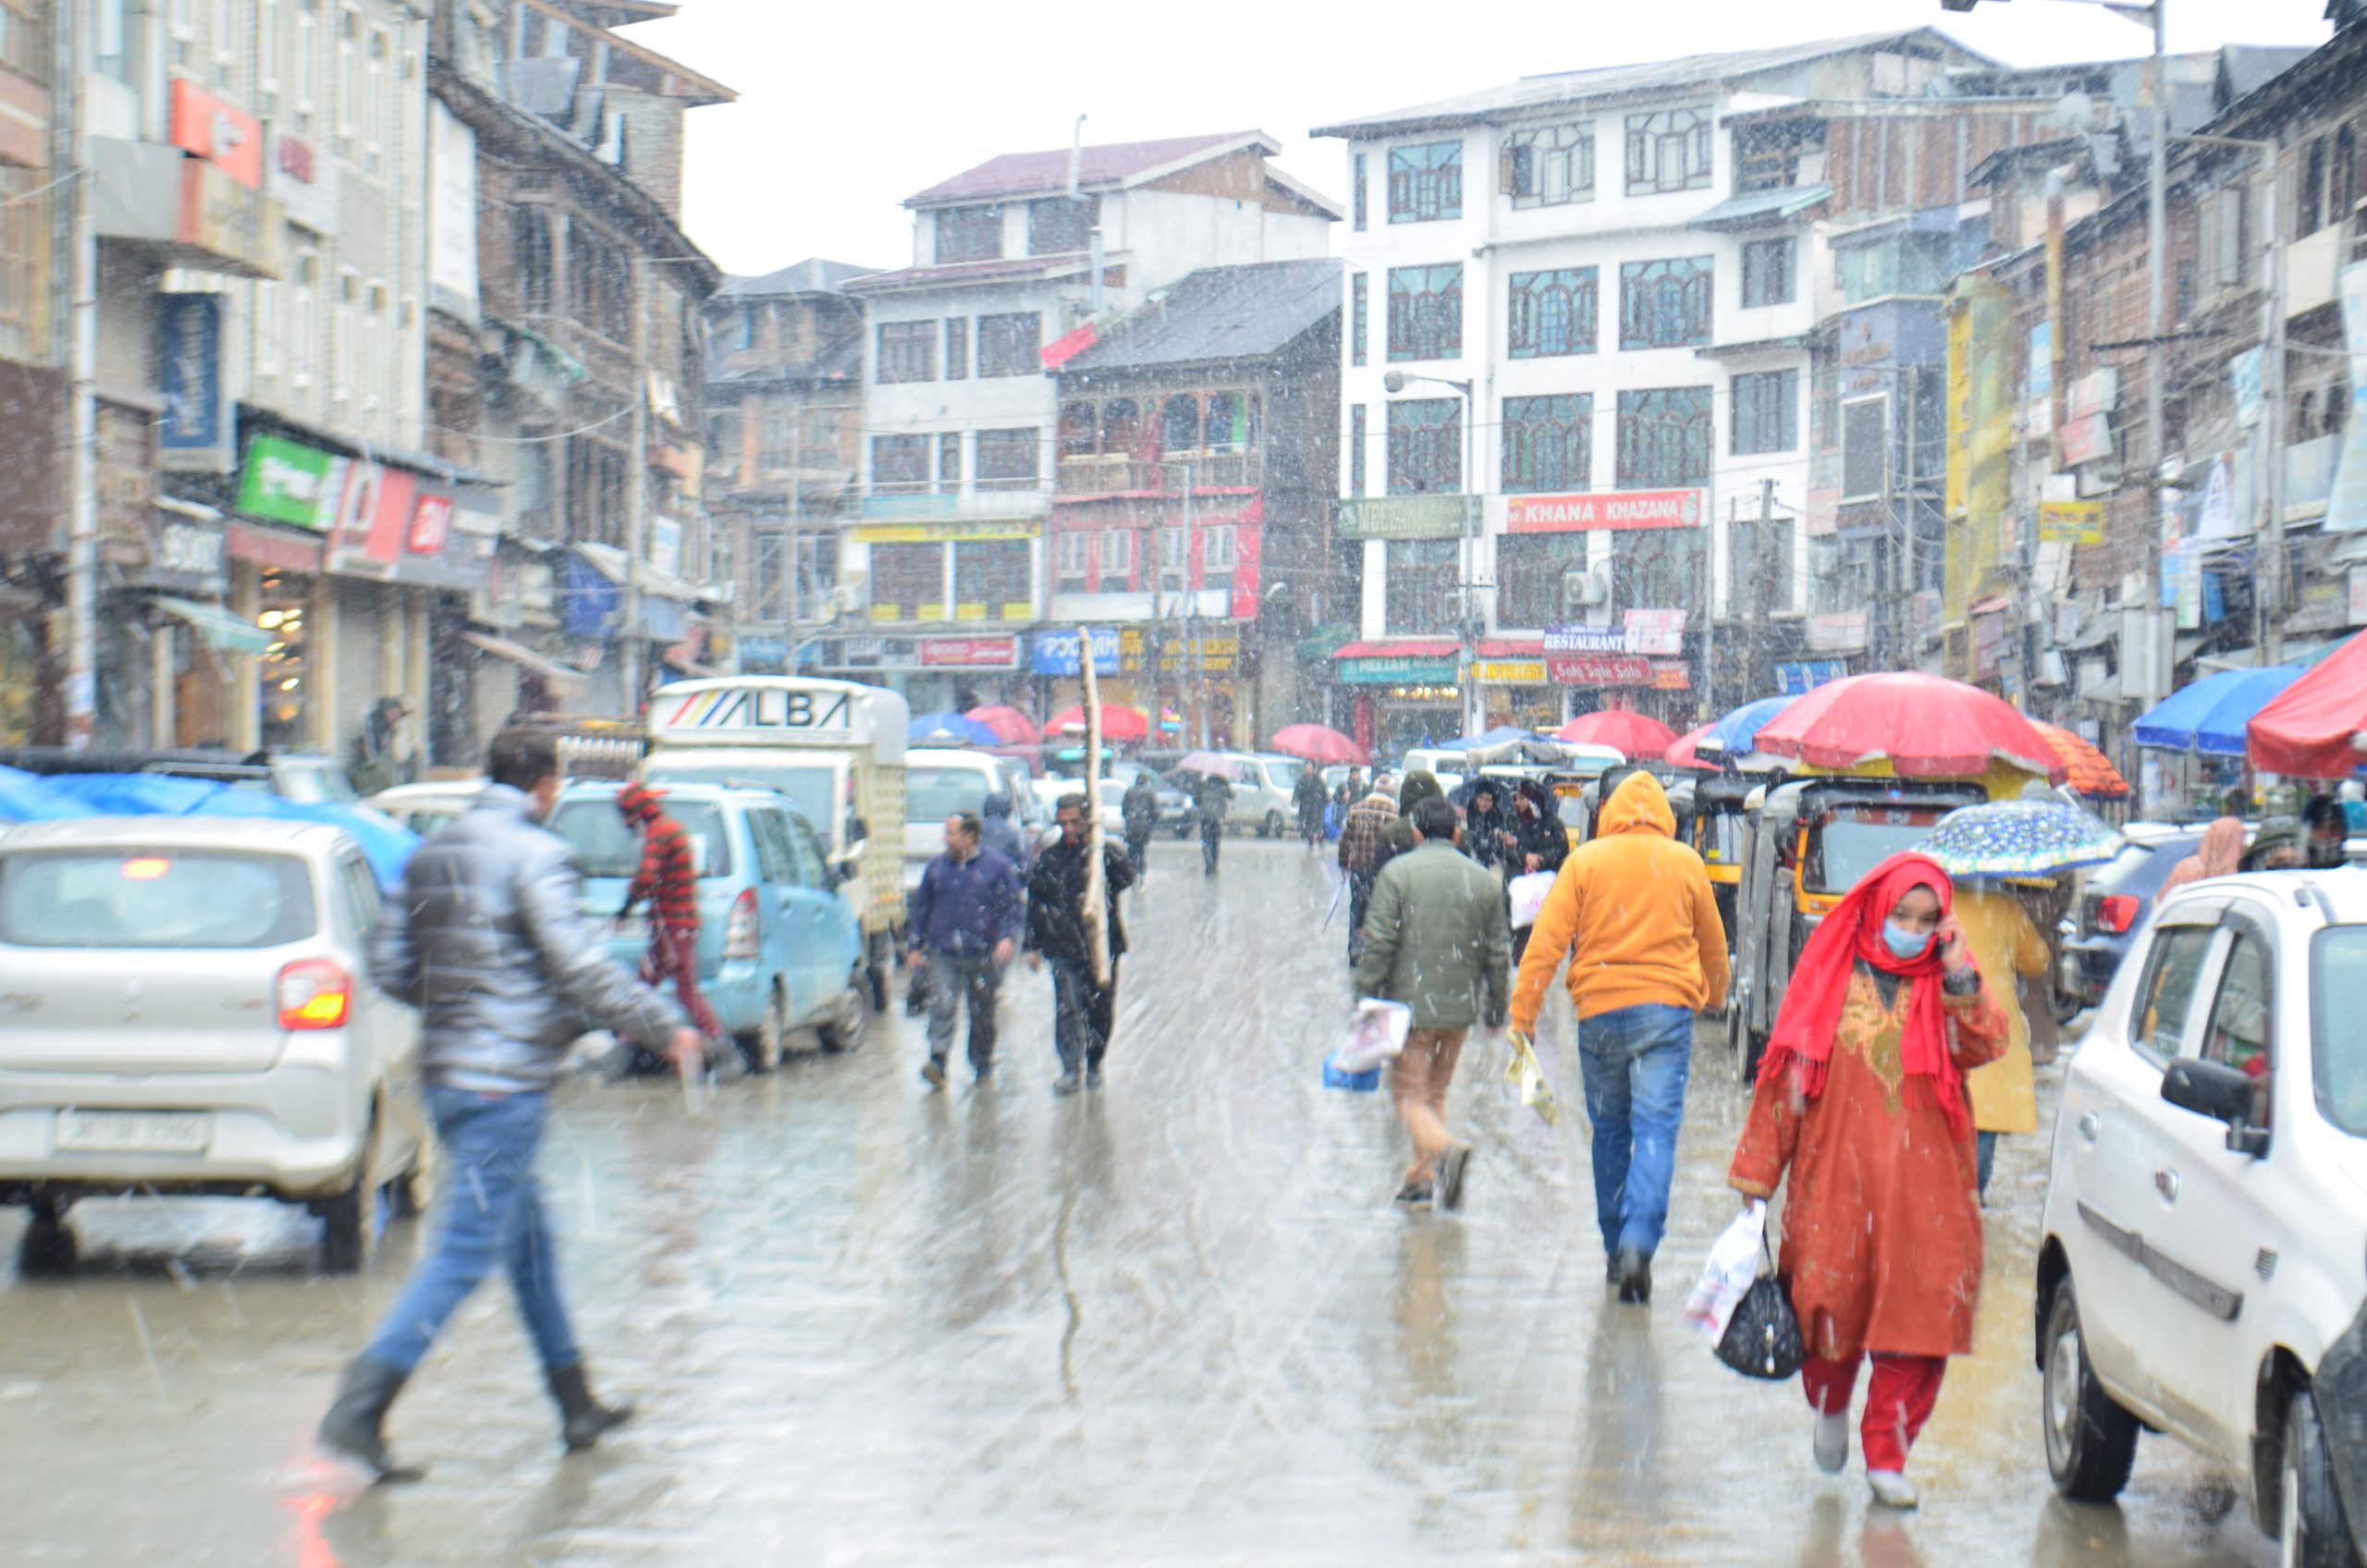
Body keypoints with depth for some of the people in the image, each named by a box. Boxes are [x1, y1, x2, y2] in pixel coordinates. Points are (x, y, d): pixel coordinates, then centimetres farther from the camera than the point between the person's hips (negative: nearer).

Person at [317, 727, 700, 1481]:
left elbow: (388, 965, 12)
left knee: (529, 1238, 18)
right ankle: (361, 1406, -14)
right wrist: (669, 1026, -8)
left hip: (444, 1072, 9)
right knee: (467, 1249, -7)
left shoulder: (430, 855, 11)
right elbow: (583, 971, -18)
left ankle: (577, 1405, 26)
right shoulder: (535, 856, -13)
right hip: (506, 1081, -9)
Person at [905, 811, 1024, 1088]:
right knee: (942, 1005, -15)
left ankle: (982, 1063, 24)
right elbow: (921, 907, 17)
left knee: (982, 1012, 8)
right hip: (943, 953, 1)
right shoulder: (937, 867, 11)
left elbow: (1013, 907, 3)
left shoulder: (997, 867, 2)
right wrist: (915, 946, 14)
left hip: (982, 954, -1)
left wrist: (1007, 936, -14)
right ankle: (937, 1062, -23)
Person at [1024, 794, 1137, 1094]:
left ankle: (1094, 1064, 24)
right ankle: (1070, 1069, -11)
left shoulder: (1103, 852, 3)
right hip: (1063, 947, 0)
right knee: (1067, 1008, -11)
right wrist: (1032, 946, 13)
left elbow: (1127, 877, -14)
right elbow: (1035, 904, 14)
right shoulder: (1049, 859, 9)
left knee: (1101, 1007, 6)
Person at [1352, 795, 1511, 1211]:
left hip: (1411, 1004, -4)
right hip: (1460, 1007, 4)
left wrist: (1366, 999, -6)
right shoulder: (1483, 879, 6)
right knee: (1435, 1094, 17)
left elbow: (1379, 943, -11)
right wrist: (1496, 1009, 17)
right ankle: (1422, 1177, 18)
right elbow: (1499, 952, 9)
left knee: (1409, 1094, -1)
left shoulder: (1398, 872, -6)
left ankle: (1445, 1148, -28)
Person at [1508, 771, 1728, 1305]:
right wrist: (1714, 997, 35)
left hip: (1600, 1011, 1)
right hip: (1667, 1010, -1)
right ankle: (1639, 1241, -24)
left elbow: (1547, 940, -6)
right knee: (1656, 1131, -6)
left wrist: (1522, 1012, -5)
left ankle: (1615, 1248, 20)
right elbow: (1712, 945, 17)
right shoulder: (1686, 863, 5)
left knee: (1610, 1132, 14)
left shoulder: (1585, 861, 2)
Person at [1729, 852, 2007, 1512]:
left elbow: (1984, 1047, -9)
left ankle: (1888, 1456, 7)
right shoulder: (1832, 975, 4)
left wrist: (1959, 979, -18)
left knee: (1915, 1312, -3)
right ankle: (1830, 1407, 35)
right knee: (1831, 1302, 3)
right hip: (1836, 1178, -1)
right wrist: (1756, 1175, 2)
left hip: (1923, 1182, 1)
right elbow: (1787, 1074, 4)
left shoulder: (1947, 979, 8)